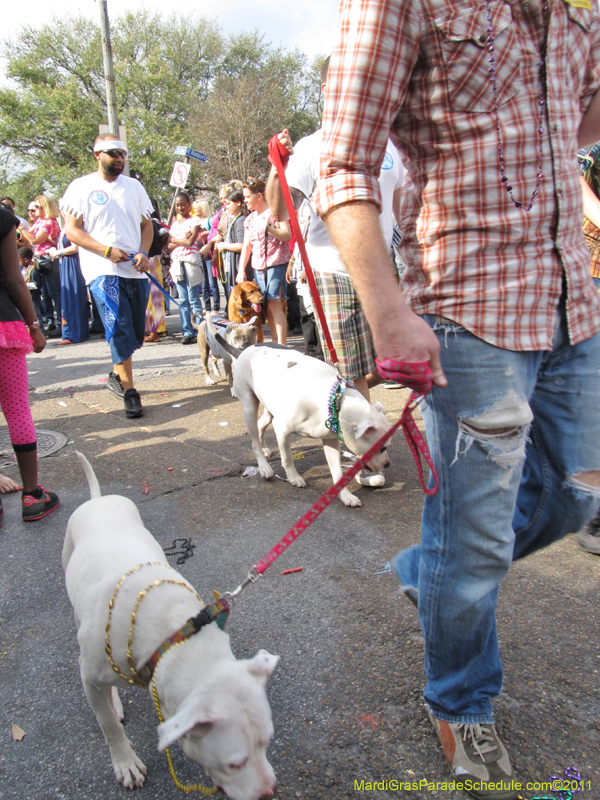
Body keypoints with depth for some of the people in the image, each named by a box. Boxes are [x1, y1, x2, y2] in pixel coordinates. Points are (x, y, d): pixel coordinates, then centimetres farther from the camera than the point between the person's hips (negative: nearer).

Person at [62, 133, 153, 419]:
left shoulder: (134, 186, 16)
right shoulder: (81, 187, 3)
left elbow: (146, 224, 17)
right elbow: (72, 230, -2)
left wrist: (143, 253, -3)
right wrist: (107, 251, -14)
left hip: (136, 270, 5)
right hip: (103, 271, -5)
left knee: (135, 332, 8)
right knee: (119, 330, -14)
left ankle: (117, 374, 31)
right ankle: (129, 390, -7)